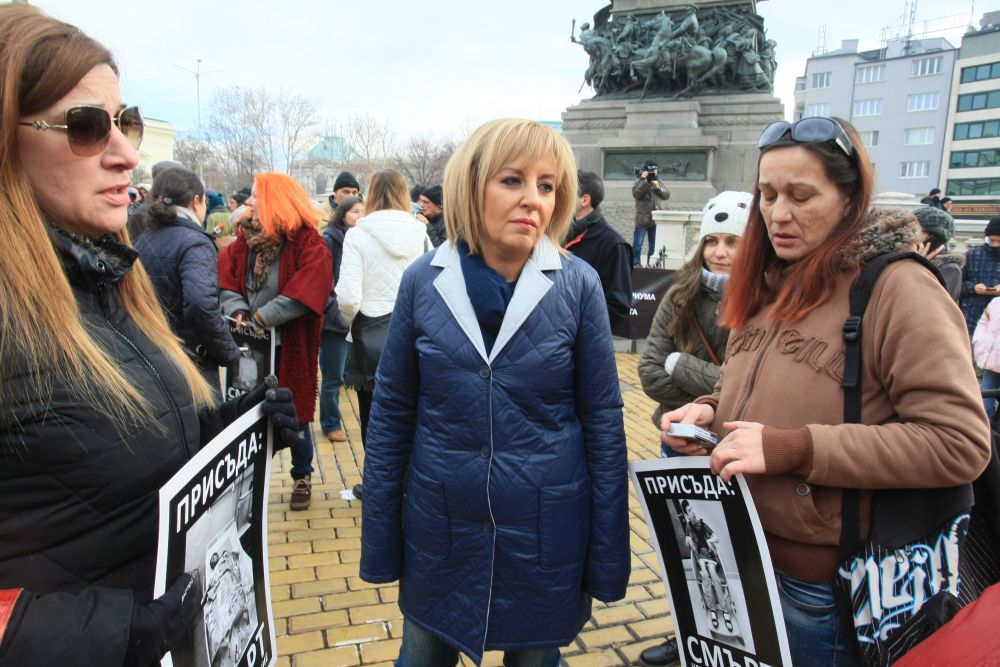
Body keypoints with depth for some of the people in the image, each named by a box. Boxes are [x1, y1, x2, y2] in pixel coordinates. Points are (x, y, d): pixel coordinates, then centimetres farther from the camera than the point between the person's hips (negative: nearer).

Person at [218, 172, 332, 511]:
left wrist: (259, 318, -20)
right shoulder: (245, 238, 5)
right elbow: (224, 277, 4)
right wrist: (238, 310, -15)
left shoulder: (308, 243, -13)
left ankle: (302, 477, 30)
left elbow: (304, 294, -22)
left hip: (291, 346, -5)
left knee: (295, 414, 9)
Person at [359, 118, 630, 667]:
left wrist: (609, 553, -3)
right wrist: (379, 540, 1)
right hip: (439, 530, 1)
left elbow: (603, 418, -5)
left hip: (547, 535, -1)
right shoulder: (424, 281, -6)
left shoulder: (578, 285, -9)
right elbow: (391, 412, 0)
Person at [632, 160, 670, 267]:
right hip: (642, 219, -4)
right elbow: (636, 194, -21)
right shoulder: (639, 181, -3)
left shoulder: (659, 182, 10)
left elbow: (667, 196, 2)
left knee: (654, 244, 10)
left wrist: (658, 187, -13)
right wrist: (644, 180, -22)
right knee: (638, 243, -6)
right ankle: (636, 264, 0)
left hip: (656, 219, 5)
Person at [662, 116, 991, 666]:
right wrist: (707, 411, -5)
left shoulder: (897, 286, -15)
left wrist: (796, 449, -26)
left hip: (819, 581, -6)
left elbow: (959, 443, -21)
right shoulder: (767, 286, 7)